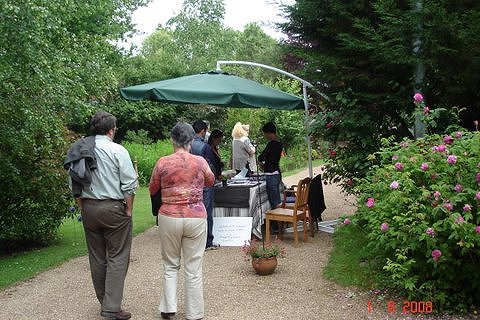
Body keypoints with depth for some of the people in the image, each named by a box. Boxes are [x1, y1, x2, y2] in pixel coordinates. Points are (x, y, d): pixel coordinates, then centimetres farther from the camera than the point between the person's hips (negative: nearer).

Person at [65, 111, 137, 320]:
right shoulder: (117, 150, -9)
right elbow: (129, 184, -11)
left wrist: (83, 208, 17)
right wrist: (129, 209, -1)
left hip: (88, 208, 5)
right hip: (113, 208, -5)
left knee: (97, 258, 13)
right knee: (117, 258, 0)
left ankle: (105, 301, 25)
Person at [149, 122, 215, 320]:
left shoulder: (162, 163, -6)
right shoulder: (200, 162, -4)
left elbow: (152, 190, 9)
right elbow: (210, 181, 16)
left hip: (169, 218, 0)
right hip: (196, 218, 0)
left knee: (170, 266, 17)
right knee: (194, 269, 7)